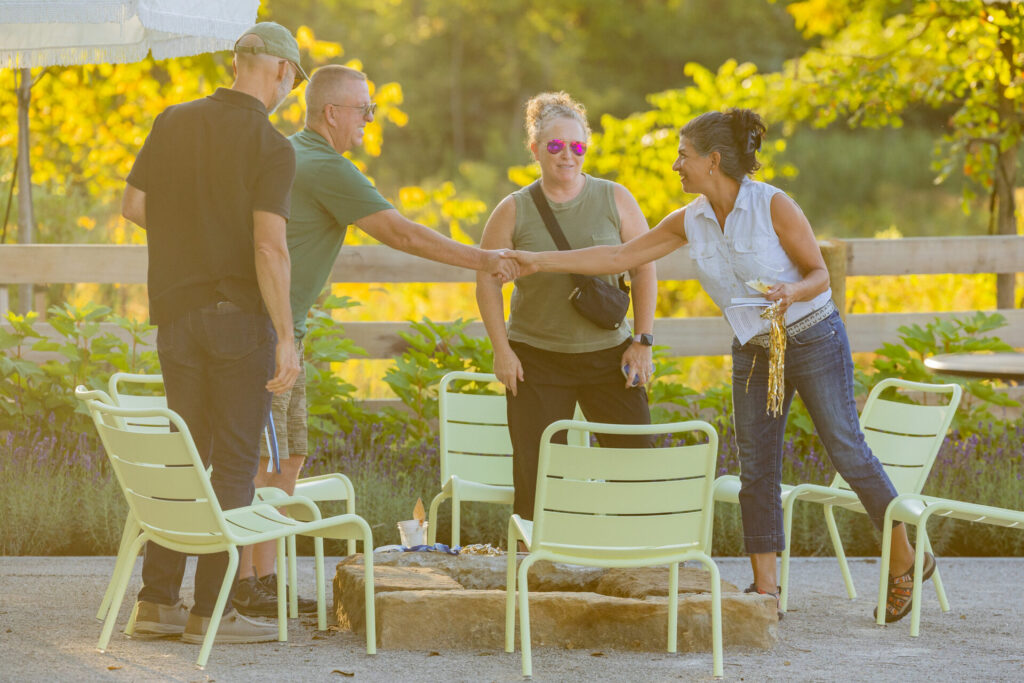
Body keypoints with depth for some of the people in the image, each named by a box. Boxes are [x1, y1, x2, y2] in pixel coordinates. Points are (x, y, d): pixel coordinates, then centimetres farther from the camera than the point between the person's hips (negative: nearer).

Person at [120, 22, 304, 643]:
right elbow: (270, 249, -19)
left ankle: (158, 600, 15)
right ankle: (211, 610, 0)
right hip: (241, 312, -6)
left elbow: (134, 206, 11)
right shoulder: (272, 148, -12)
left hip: (177, 309, 6)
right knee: (235, 464, 0)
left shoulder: (173, 123, 5)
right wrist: (286, 338, -17)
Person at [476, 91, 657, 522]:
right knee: (536, 471, -3)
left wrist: (642, 342, -1)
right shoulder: (514, 211, 1)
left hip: (608, 355, 1)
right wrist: (502, 350, -3)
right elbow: (487, 280, 5)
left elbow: (644, 269, 5)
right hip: (537, 360, -1)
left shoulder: (614, 200, 2)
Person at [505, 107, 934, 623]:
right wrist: (540, 262, -2)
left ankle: (905, 557, 15)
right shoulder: (690, 221, -3)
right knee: (755, 466, 2)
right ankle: (765, 590, 7)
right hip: (754, 349, 6)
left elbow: (818, 274, -11)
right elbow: (619, 257, 1)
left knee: (846, 450, -2)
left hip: (813, 338, -6)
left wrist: (793, 292, -34)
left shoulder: (773, 206, -18)